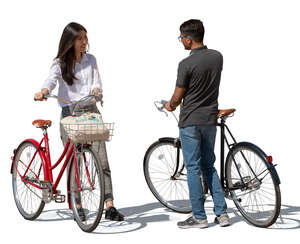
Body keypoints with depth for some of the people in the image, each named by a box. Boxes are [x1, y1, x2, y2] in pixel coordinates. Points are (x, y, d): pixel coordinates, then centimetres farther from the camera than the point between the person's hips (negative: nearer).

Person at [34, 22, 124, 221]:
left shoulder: (91, 60, 11)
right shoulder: (60, 63, 1)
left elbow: (96, 82, 2)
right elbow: (52, 79, -17)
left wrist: (96, 90, -23)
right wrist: (43, 92, -40)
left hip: (91, 111, 2)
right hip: (69, 113, -2)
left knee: (102, 160, -8)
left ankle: (109, 207, -9)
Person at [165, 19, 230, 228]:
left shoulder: (186, 64, -16)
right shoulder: (218, 57, 3)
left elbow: (178, 97, -9)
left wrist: (170, 106, 13)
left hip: (190, 121, -6)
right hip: (210, 119, 6)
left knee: (193, 168, 2)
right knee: (209, 166, 16)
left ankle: (199, 217, 8)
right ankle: (222, 213, 14)